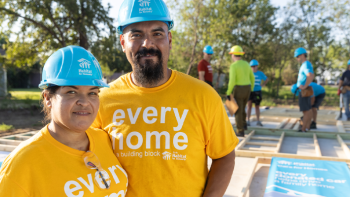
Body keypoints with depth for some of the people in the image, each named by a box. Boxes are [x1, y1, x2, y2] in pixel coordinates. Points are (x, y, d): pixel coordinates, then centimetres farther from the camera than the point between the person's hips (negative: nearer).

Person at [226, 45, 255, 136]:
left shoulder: (233, 65, -14)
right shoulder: (246, 64, 9)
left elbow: (232, 81, -21)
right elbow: (252, 78, 14)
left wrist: (228, 93, -14)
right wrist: (251, 90, 25)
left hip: (239, 90, -7)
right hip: (247, 89, 7)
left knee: (238, 110, 1)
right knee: (242, 107, 26)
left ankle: (240, 131, 3)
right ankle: (243, 124, 33)